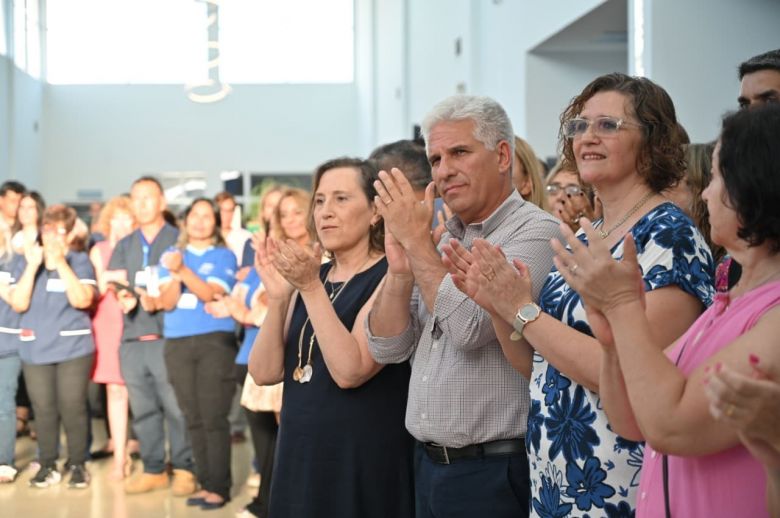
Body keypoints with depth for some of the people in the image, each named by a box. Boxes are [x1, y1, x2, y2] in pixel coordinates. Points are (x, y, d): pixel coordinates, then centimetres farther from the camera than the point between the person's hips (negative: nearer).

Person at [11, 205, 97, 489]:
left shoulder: (79, 260, 0)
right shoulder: (28, 261, 7)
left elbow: (82, 300, -14)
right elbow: (18, 304, -3)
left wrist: (60, 263, -18)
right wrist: (33, 266, -13)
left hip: (73, 348, -2)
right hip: (35, 348, 3)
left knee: (72, 408, -2)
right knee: (43, 410, 4)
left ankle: (77, 464, 11)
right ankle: (47, 465, 16)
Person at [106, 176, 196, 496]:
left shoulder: (178, 239, 2)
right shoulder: (124, 246, 19)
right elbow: (116, 283, 9)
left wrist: (158, 300, -23)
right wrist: (125, 296, -14)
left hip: (167, 336, -5)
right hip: (132, 338, 5)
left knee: (176, 407, -7)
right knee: (143, 410, 9)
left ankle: (184, 469, 2)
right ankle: (153, 470, 17)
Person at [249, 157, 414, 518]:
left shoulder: (390, 276, -10)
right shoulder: (310, 276, 10)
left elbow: (350, 371, -22)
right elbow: (265, 373, 2)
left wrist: (312, 288, -23)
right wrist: (277, 297, -11)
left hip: (365, 462, -6)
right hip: (300, 456, 6)